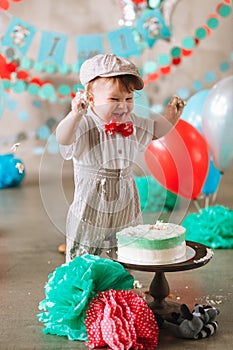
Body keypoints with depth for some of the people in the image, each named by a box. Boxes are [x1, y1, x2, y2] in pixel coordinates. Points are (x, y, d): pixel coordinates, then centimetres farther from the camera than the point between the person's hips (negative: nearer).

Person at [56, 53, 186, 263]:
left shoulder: (132, 123, 3)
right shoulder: (84, 125, -18)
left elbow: (155, 131, 22)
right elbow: (63, 139, -38)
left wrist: (171, 116, 5)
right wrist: (76, 114, -54)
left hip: (125, 207, 6)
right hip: (92, 207, -5)